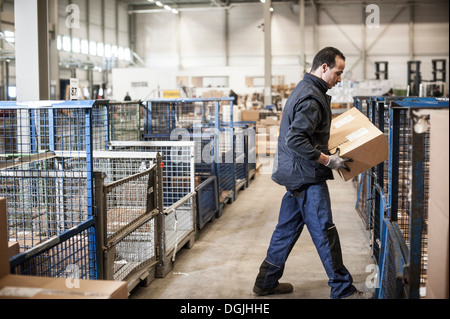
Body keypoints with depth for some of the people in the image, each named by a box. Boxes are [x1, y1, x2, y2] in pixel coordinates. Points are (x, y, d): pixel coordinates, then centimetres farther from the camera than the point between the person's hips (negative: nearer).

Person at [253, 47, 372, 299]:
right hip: (307, 177, -11)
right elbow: (295, 140, -26)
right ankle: (342, 289, 8)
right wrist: (328, 160, -22)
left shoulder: (305, 90, 15)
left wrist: (328, 152, 24)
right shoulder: (311, 98, -18)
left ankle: (267, 282, 24)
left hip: (295, 174, 11)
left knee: (287, 228, 15)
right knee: (325, 232, -2)